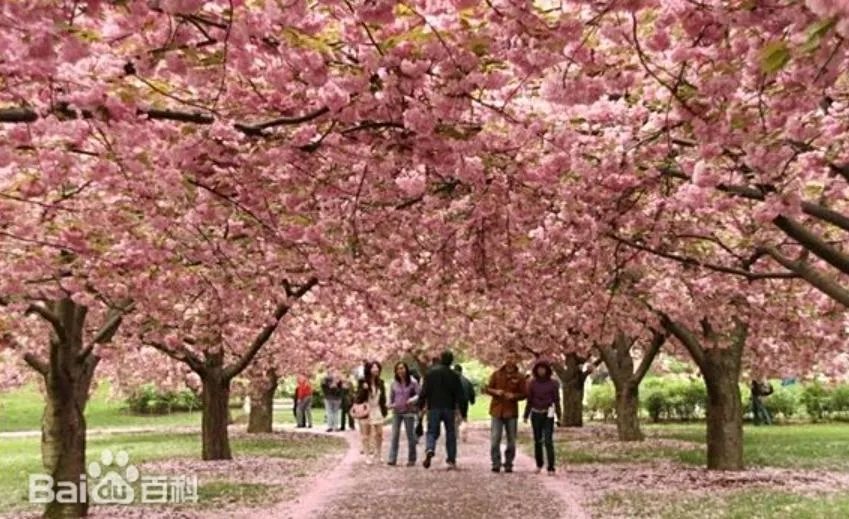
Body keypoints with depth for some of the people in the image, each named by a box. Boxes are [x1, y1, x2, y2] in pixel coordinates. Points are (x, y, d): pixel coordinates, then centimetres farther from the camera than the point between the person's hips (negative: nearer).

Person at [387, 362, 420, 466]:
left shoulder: (413, 382, -5)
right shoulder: (394, 383, 4)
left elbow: (419, 394, -5)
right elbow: (391, 396, 14)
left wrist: (412, 400, -22)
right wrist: (390, 405, -3)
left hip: (409, 412, -2)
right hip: (396, 412, 2)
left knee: (410, 435, 4)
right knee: (394, 435, -3)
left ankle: (411, 459, 13)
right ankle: (392, 458, -2)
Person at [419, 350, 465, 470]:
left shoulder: (431, 373, 0)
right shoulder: (454, 375, 1)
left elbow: (424, 392, -3)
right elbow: (459, 395, 1)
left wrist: (420, 406, 3)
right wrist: (463, 412, 5)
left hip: (434, 407, 0)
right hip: (449, 408, 0)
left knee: (432, 432, 6)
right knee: (450, 434, 11)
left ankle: (430, 450, -23)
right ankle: (452, 460, 8)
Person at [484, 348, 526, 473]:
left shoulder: (520, 377, 2)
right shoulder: (497, 374, 5)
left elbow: (523, 394, 3)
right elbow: (487, 389, 7)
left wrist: (514, 396, -16)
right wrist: (495, 391, -14)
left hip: (512, 412, 0)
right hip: (496, 411, 0)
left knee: (511, 441, 6)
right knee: (495, 439, -6)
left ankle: (508, 464, 16)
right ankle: (496, 463, 2)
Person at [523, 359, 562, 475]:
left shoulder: (553, 383, -3)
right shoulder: (532, 383, 1)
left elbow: (556, 400, 0)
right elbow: (529, 401, 5)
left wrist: (559, 416, -5)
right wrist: (526, 416, 2)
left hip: (548, 415, -2)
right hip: (535, 414, 2)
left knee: (548, 441, -10)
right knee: (537, 441, 8)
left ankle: (551, 468, -7)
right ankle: (539, 465, 24)